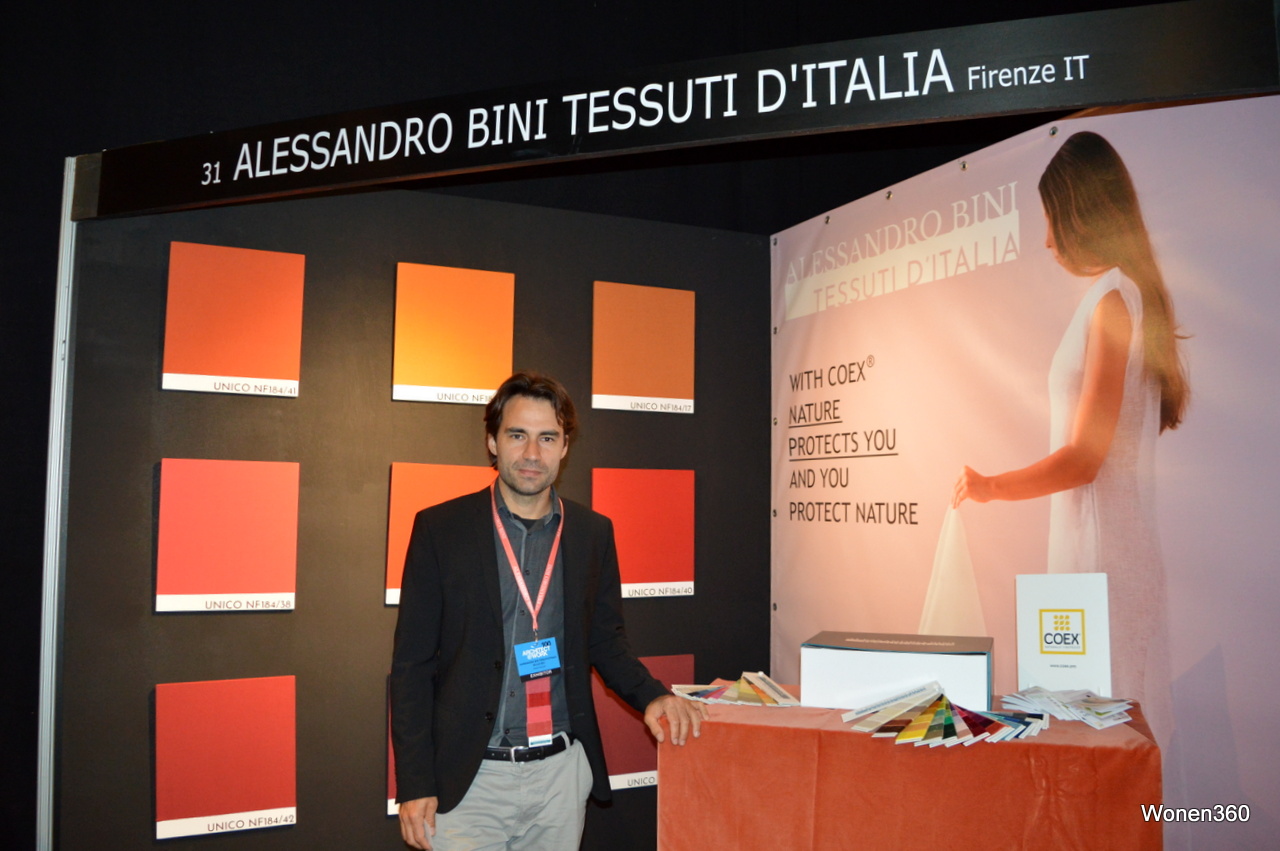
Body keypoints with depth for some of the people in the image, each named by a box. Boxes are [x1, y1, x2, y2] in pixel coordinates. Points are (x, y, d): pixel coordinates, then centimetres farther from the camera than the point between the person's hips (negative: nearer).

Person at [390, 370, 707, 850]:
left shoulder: (594, 532, 2)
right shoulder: (440, 528, -5)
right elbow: (412, 663, -4)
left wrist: (651, 695, -7)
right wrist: (414, 784, -7)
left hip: (562, 773, 2)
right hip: (468, 776, -2)